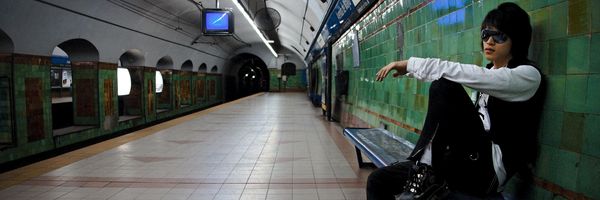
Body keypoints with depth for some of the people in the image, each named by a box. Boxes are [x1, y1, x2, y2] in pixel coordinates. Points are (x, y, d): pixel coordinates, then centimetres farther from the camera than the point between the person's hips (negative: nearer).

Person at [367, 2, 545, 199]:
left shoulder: (528, 74, -5)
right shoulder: (489, 73, 19)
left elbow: (467, 74, -21)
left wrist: (410, 64, -21)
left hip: (488, 168, -7)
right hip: (467, 160, 8)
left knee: (443, 86, -26)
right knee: (378, 181, -7)